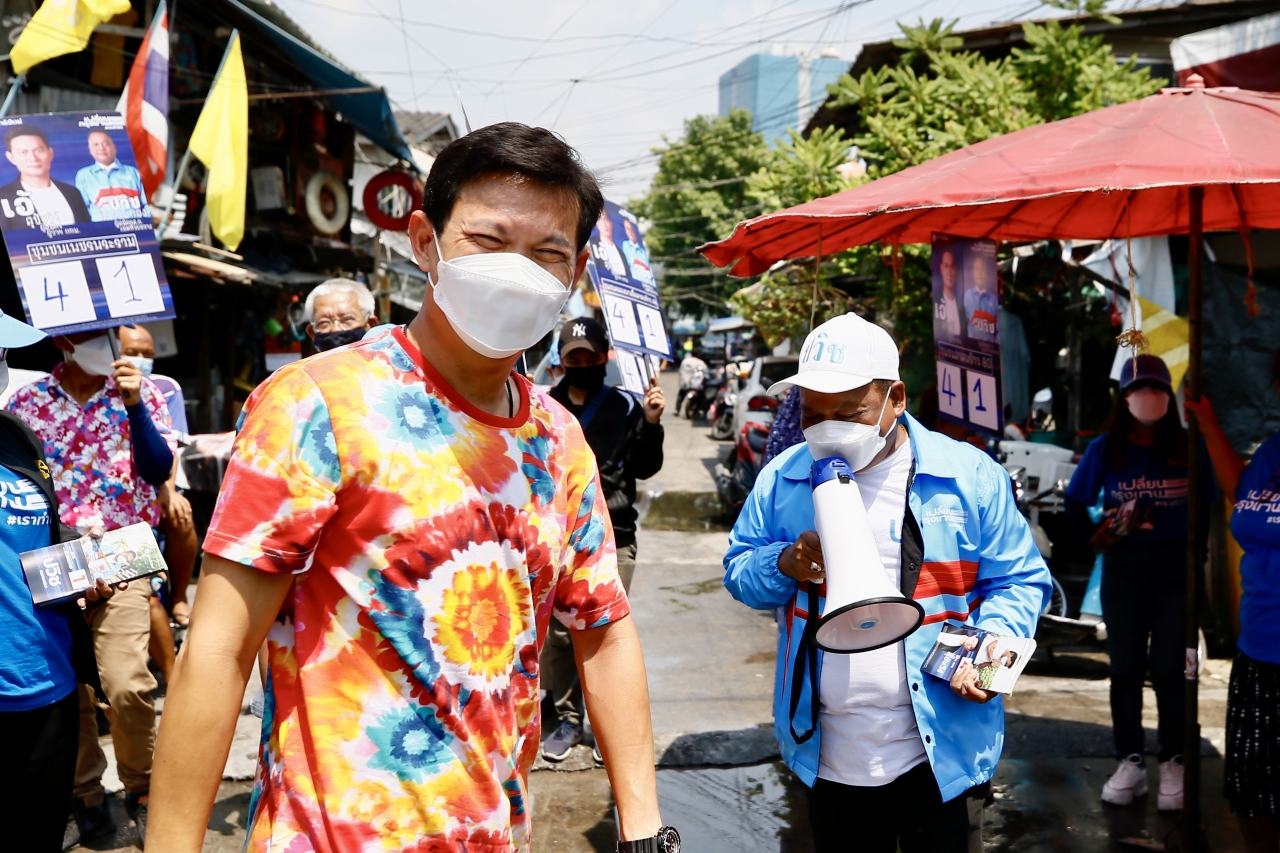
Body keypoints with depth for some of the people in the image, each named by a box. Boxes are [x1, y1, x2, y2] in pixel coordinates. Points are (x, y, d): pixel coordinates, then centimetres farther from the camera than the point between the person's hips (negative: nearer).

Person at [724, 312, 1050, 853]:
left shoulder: (970, 476, -6)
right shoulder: (782, 479, 2)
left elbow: (1018, 580, -1)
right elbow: (739, 572, 8)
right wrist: (784, 565, -14)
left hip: (939, 752, -2)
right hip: (824, 753, 3)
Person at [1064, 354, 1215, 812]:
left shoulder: (1188, 447, -3)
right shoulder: (1104, 449, -1)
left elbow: (1209, 503, 0)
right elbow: (1075, 503, 8)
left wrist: (1196, 548, -7)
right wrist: (1099, 537, -2)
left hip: (1177, 568, -1)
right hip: (1123, 569, 1)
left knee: (1167, 668, 0)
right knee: (1125, 668, 7)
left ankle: (1173, 764, 13)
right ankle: (1130, 763, 16)